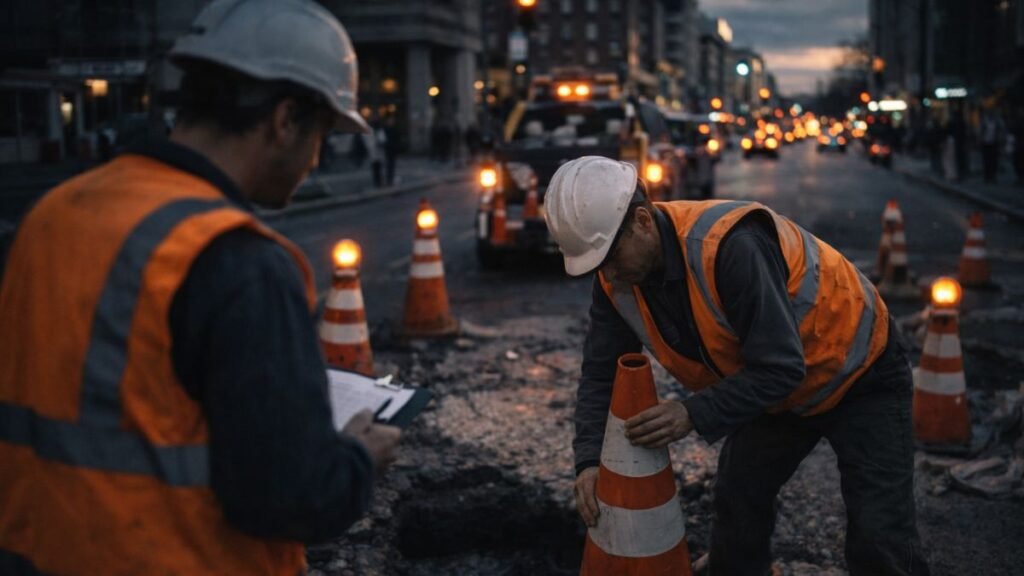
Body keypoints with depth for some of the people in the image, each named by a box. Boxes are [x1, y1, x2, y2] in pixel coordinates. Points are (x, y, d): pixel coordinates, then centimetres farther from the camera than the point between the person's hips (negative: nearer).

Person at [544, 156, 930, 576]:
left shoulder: (730, 245, -38)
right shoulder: (616, 277, -14)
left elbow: (781, 368, -34)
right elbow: (602, 374, -6)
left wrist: (695, 415, -38)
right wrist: (591, 458, -19)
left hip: (858, 374, -7)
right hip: (777, 390, 7)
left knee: (878, 541, -7)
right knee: (736, 509, 8)